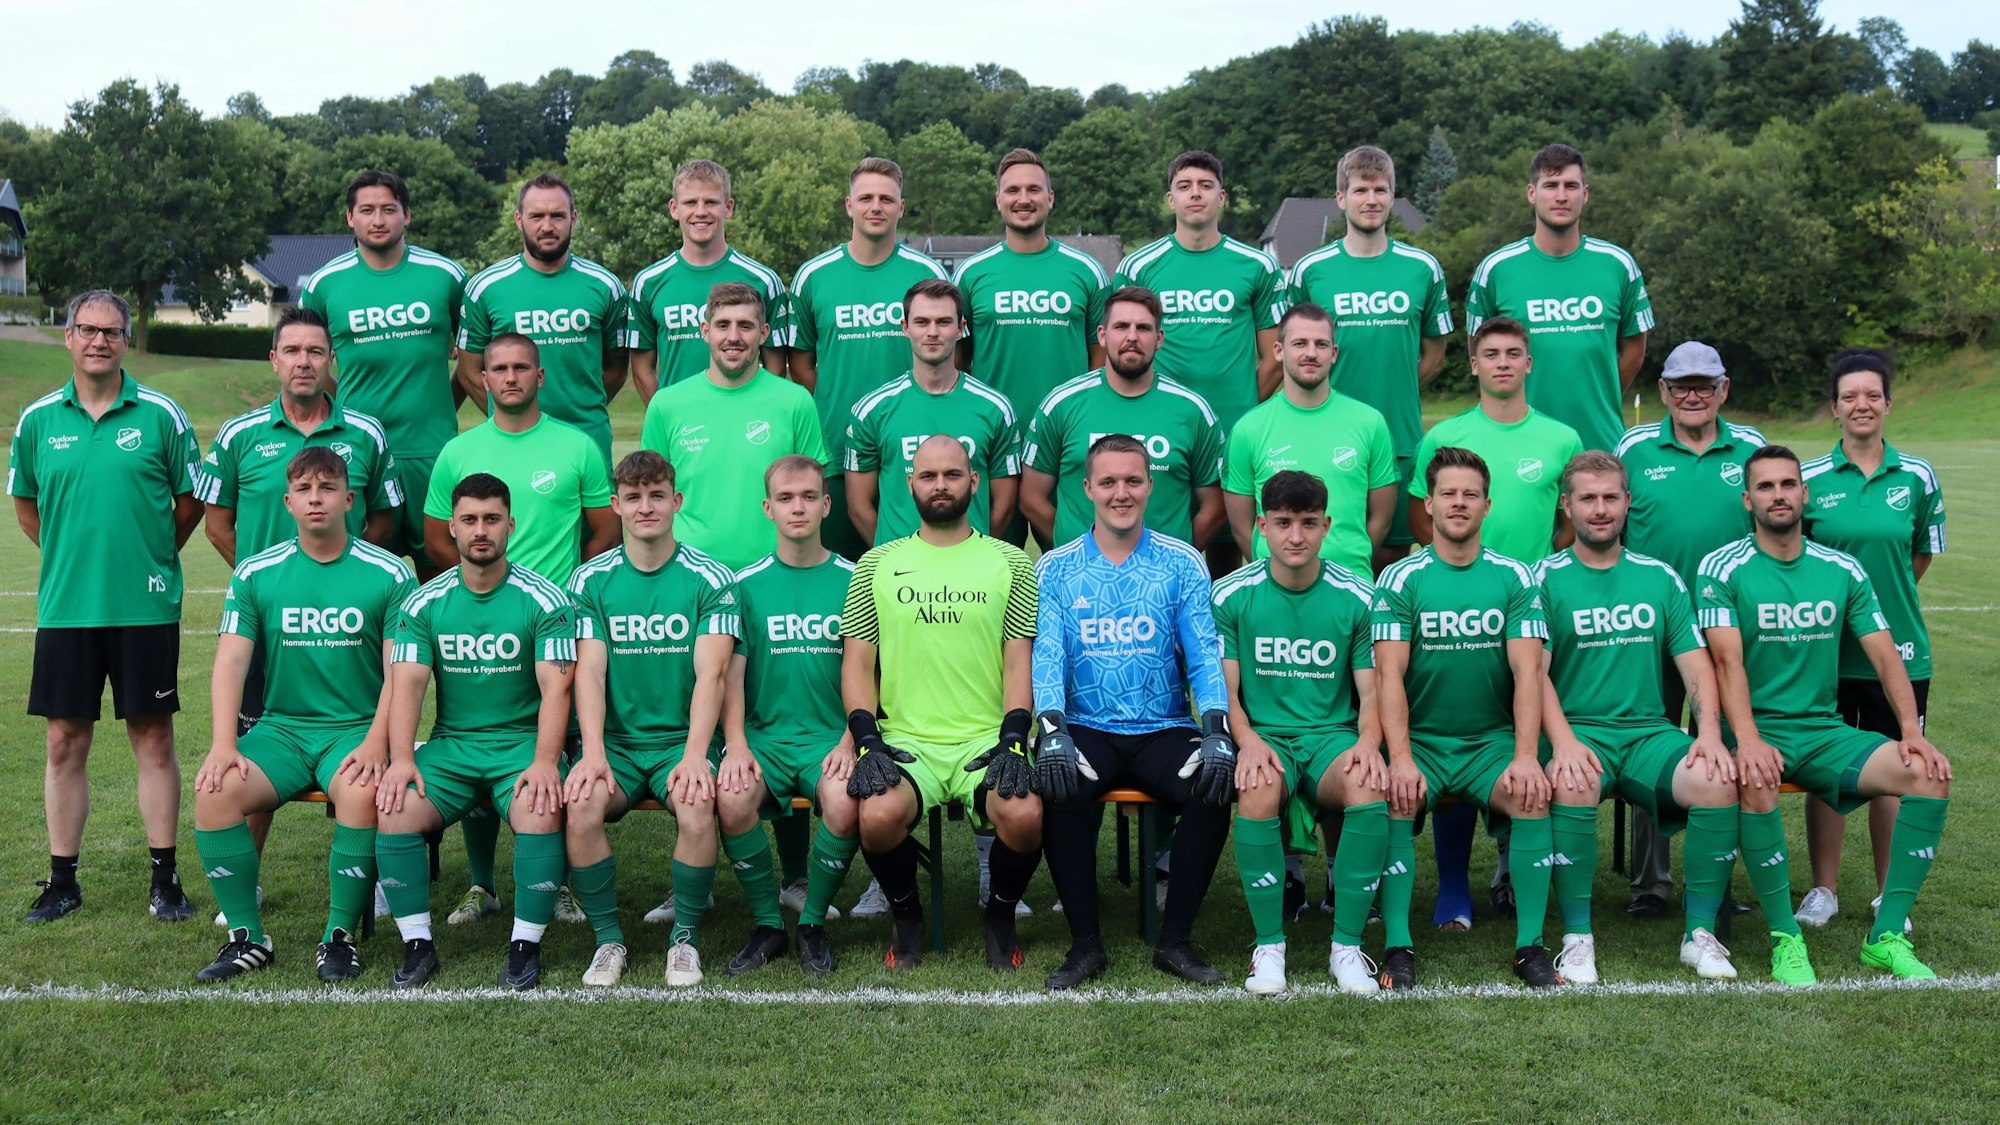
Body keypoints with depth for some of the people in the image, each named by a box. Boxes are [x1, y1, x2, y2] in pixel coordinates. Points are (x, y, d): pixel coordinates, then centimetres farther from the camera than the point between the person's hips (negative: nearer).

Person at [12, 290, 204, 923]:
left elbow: (191, 501, 7)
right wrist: (73, 556, 11)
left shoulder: (160, 415, -1)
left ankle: (164, 878, 11)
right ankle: (62, 882, 18)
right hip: (63, 607, 2)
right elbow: (25, 504, 19)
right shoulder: (37, 420, 5)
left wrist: (151, 558, 6)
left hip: (145, 608, -2)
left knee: (153, 738, 3)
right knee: (65, 741, 7)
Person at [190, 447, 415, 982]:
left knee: (361, 793, -33)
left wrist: (376, 743, -20)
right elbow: (230, 662, 0)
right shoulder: (255, 573, 6)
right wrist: (223, 744, -14)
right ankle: (246, 937, -7)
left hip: (357, 728, -3)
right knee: (215, 790, -23)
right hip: (281, 727, 3)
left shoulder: (389, 573, -1)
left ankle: (341, 936, -14)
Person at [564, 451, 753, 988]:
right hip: (616, 741, 2)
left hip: (682, 739, -1)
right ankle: (608, 939, -7)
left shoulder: (709, 579, 0)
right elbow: (589, 671, -3)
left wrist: (695, 755, -24)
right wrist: (593, 753, -19)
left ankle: (685, 936, -7)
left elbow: (710, 673, -10)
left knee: (697, 807, -31)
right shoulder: (591, 579, 5)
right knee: (580, 806, -28)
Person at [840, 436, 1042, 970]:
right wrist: (868, 741, -5)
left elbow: (1019, 661, 6)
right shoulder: (877, 564, 13)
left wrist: (1013, 741, -8)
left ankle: (1000, 917, 4)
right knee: (879, 816, -31)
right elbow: (857, 662, 10)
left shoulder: (1009, 562, 11)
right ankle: (906, 917, 3)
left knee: (1024, 815, -30)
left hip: (987, 739, 0)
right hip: (905, 740, 0)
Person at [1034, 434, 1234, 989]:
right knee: (1061, 790, -31)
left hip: (1165, 730, 1)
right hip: (1086, 730, 0)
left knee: (1217, 786, -28)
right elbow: (1046, 655, -4)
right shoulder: (1054, 570, 7)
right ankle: (1085, 943, -13)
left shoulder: (1182, 563, 7)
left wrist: (1216, 729, -18)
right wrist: (1052, 730, -22)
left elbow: (1205, 653, 0)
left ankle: (1175, 940, -10)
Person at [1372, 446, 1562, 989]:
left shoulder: (1515, 578, 4)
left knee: (1533, 797, -27)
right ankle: (1398, 946, -18)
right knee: (1392, 799, -29)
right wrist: (1401, 758, -23)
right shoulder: (1400, 579, 0)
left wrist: (1526, 756, -19)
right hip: (1420, 738, -1)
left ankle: (1530, 944, -14)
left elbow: (1527, 671, -5)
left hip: (1493, 739, 1)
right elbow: (1389, 674, -9)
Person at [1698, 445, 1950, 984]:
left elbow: (1886, 656, 5)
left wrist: (1912, 730, -12)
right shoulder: (1722, 569, -3)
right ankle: (1785, 939, -20)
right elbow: (1727, 661, -14)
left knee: (1931, 774, -18)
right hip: (1757, 730, -4)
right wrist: (1747, 739, -30)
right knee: (1755, 782, -37)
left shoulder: (1843, 570, 10)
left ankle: (1887, 936, -10)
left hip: (1825, 732, 4)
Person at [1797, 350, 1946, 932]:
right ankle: (1823, 890, 17)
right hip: (1827, 650, -1)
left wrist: (1881, 596, 9)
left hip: (1900, 649, 1)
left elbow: (1922, 555, 13)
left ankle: (1889, 894, 22)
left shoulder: (1918, 478, 2)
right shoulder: (1808, 479, -2)